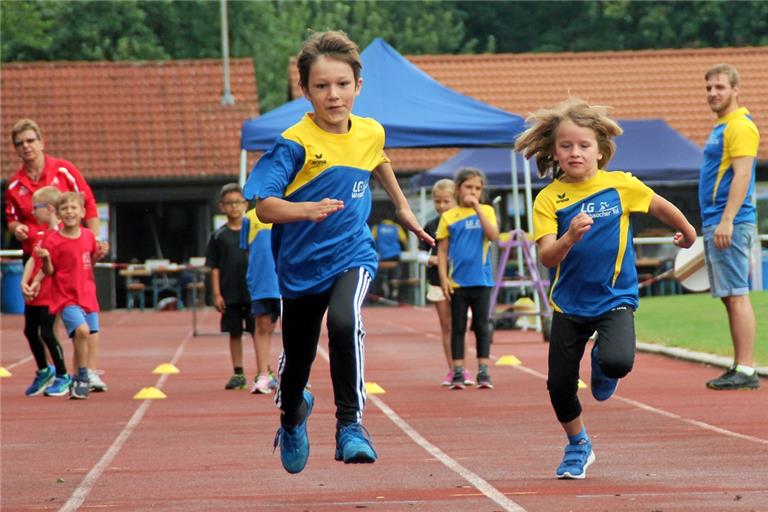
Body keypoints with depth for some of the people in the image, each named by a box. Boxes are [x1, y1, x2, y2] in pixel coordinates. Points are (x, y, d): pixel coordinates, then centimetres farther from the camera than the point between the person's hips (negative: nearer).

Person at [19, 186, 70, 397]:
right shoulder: (40, 234, 14)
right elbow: (33, 259, 8)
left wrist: (37, 283, -20)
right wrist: (24, 283, -5)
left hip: (50, 293, -9)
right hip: (33, 293, 9)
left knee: (46, 333, -7)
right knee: (30, 331, 14)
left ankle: (63, 376, 6)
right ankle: (44, 371, 31)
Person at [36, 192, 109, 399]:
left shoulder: (89, 236, 5)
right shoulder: (52, 240, -10)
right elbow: (49, 272, -5)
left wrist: (99, 254, 0)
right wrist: (46, 258, -25)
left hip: (88, 296, 5)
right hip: (66, 297, -5)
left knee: (91, 342, 7)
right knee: (82, 330, -27)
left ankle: (79, 382, 25)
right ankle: (83, 377, -12)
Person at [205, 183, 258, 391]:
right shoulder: (219, 236, 3)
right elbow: (214, 267, 3)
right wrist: (217, 294, -3)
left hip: (254, 292, -1)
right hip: (230, 294, 1)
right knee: (234, 334, 8)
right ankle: (238, 374, 15)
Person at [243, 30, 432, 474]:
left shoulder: (371, 132, -3)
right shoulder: (295, 144, -18)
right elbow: (264, 206, -27)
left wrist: (402, 207, 30)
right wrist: (307, 209, -44)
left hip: (352, 255, 1)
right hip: (301, 265, -1)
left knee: (345, 322, -31)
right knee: (297, 356, 15)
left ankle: (350, 424, -20)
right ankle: (293, 414, 50)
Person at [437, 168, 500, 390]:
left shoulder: (486, 211, 5)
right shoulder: (448, 217, 4)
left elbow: (494, 235, -13)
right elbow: (442, 251, 4)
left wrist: (477, 208, -15)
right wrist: (443, 278, -5)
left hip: (481, 280, 0)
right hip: (457, 281, 0)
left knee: (482, 326, 3)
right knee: (458, 327, 4)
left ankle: (483, 372, 7)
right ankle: (458, 373, 7)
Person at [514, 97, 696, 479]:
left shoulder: (621, 185, -7)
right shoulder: (549, 199, -8)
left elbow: (661, 207, 11)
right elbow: (547, 257, -17)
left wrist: (687, 232, 27)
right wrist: (570, 237, -37)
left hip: (614, 297, -1)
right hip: (569, 304, 1)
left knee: (618, 361, -27)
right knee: (559, 384, 3)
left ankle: (602, 364, 14)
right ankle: (578, 445, 32)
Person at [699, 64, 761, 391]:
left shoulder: (740, 126, -11)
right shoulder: (721, 128, 19)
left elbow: (742, 176, -19)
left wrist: (726, 221, -25)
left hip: (730, 224, -10)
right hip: (715, 224, 10)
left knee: (736, 295, -10)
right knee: (731, 297, 10)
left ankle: (746, 371, -11)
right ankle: (740, 368, 12)